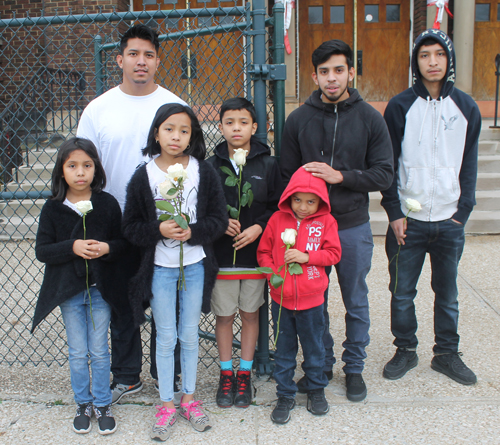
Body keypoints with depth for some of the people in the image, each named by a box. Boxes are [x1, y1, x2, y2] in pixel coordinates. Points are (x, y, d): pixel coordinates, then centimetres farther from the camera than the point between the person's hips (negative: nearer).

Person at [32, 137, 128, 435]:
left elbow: (124, 241, 0)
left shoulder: (108, 203, -5)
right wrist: (72, 247, -21)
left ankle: (103, 404, 26)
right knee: (77, 353, 12)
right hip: (69, 290, 1)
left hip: (101, 289, -1)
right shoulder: (53, 208, -4)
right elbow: (42, 251, -6)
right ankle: (83, 404, 30)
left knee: (99, 351, 9)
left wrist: (107, 248, -21)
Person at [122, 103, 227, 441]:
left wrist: (193, 231, -20)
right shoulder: (143, 176, -5)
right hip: (160, 268, 0)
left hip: (196, 265, 1)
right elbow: (131, 227, -3)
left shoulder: (204, 172, -4)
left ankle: (189, 399, 31)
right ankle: (167, 404, 25)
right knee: (166, 338, 9)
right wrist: (158, 230, -20)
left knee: (190, 335, 14)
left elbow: (219, 219, -4)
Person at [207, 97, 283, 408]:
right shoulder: (211, 166, -1)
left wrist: (259, 227, -12)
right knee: (224, 316, 10)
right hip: (221, 254, 0)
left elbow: (280, 206, 1)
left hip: (255, 253, 0)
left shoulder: (268, 165, -1)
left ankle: (245, 374, 27)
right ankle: (226, 374, 26)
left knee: (250, 314, 12)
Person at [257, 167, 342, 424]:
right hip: (281, 299, 1)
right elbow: (263, 252, 4)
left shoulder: (325, 221, -3)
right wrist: (273, 273, -12)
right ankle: (285, 396, 25)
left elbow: (333, 254, -6)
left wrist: (306, 256, -18)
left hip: (311, 300, 0)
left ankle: (316, 390, 36)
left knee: (314, 348, 16)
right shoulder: (278, 219, -2)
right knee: (284, 350, 12)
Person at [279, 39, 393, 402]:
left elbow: (384, 175, -5)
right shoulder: (299, 120, 1)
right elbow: (286, 175, 4)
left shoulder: (370, 119, -2)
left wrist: (340, 176, -17)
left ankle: (354, 367, 30)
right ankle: (321, 364, 30)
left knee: (356, 302, 12)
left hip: (354, 226, -1)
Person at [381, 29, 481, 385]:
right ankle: (406, 350, 26)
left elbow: (469, 165, 8)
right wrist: (394, 212, -7)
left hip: (449, 221, 2)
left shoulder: (466, 107, 5)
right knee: (402, 292, 7)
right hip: (407, 219, -1)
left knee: (448, 293, 11)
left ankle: (447, 353, 28)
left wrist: (463, 212, -1)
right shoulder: (400, 106, -1)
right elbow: (389, 164, 0)